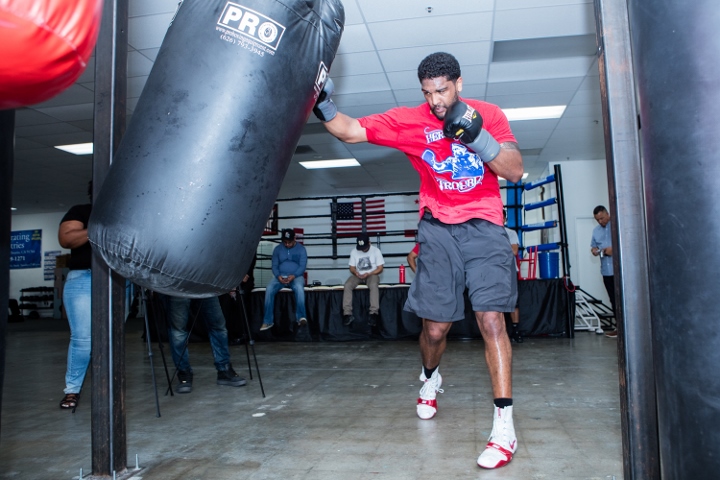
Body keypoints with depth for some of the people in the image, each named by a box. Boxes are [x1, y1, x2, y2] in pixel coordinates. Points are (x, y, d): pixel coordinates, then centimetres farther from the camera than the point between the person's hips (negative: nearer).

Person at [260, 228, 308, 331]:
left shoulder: (301, 249, 2)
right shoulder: (277, 249, 9)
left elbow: (302, 266, -6)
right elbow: (274, 265, 5)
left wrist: (293, 276, -24)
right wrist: (278, 276, -17)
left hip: (296, 276, -2)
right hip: (280, 276, 2)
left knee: (299, 288, -38)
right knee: (269, 289, -28)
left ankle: (301, 317, -39)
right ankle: (268, 321, -23)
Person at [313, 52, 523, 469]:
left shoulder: (489, 114, 4)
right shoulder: (409, 120, 3)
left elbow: (515, 170, -3)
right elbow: (352, 131, -4)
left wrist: (478, 137, -17)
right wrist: (325, 109, -23)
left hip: (484, 226, 0)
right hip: (439, 228, 0)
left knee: (491, 319, -13)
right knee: (435, 327, 1)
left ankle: (504, 426, -6)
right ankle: (431, 378, 37)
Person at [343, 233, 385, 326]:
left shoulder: (376, 251, -5)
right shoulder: (354, 251, 2)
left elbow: (380, 269, -5)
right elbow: (352, 267, 6)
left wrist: (368, 274, -20)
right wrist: (356, 273, -18)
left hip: (372, 275, -3)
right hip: (358, 275, 3)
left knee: (374, 285, -38)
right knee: (347, 285, -28)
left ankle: (374, 313, -39)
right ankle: (347, 313, -28)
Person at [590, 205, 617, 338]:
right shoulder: (596, 230, 18)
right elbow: (593, 246, 23)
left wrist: (614, 249, -18)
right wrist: (594, 250, 0)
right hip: (606, 271, 6)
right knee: (613, 299, 9)